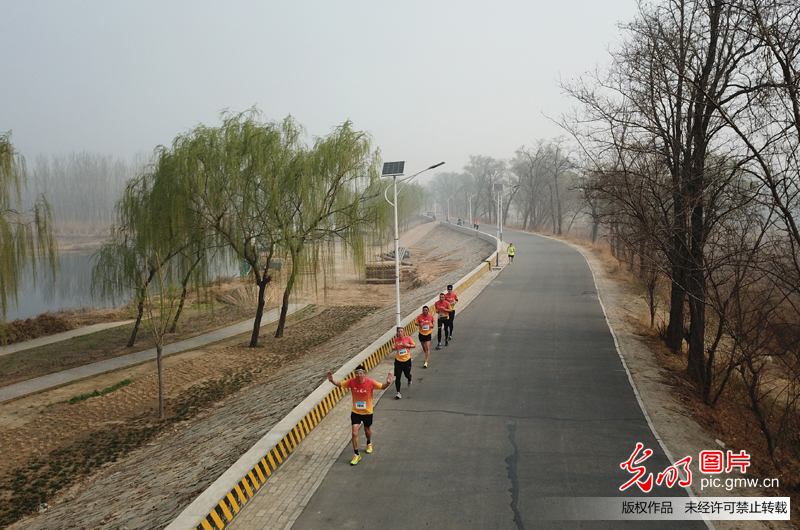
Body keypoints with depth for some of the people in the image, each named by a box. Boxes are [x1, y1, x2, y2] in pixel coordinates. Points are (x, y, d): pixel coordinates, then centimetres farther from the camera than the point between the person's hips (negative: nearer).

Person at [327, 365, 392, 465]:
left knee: (367, 430, 21)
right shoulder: (352, 382, -16)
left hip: (367, 412, 0)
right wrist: (332, 380, -23)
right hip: (355, 412, 0)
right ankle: (356, 455, 7)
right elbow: (340, 384, -4)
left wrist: (388, 383, -34)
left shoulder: (370, 382, -20)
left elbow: (382, 387, -12)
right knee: (354, 433, -7)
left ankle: (369, 443, 56)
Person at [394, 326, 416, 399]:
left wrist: (408, 345, -15)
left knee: (407, 374, 13)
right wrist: (394, 348, -7)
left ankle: (409, 380, 53)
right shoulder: (396, 339, 0)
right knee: (397, 377, -7)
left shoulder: (408, 338, -8)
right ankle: (398, 393, -2)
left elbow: (414, 345, 3)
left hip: (407, 360, -1)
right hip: (398, 360, 1)